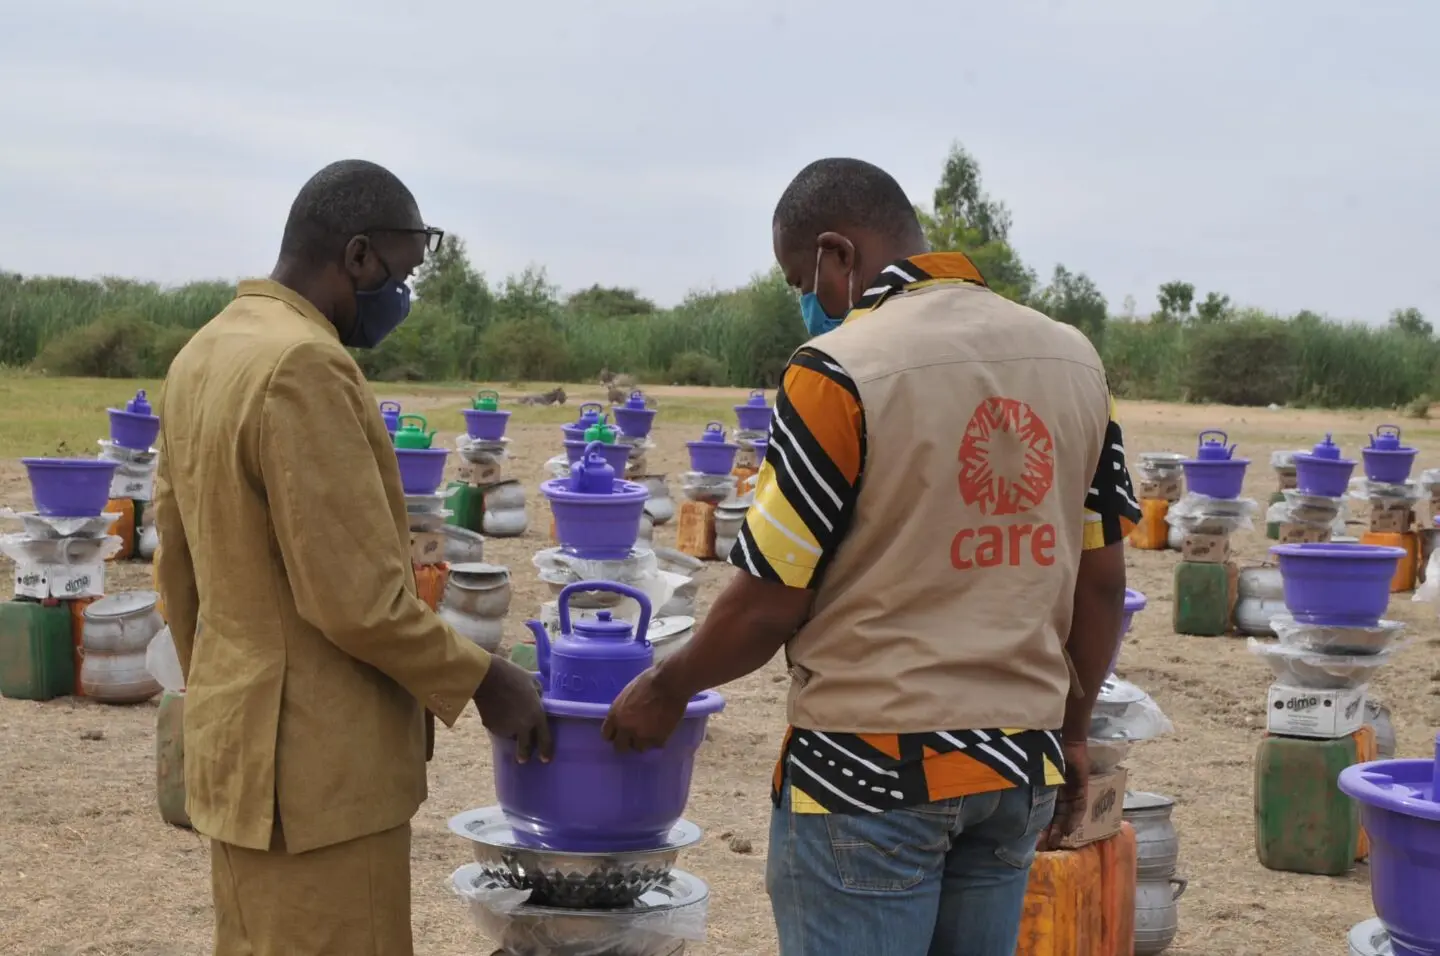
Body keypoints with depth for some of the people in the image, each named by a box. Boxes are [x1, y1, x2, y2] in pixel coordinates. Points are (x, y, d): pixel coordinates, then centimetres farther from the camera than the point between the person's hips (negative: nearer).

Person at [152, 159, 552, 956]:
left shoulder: (204, 353, 9)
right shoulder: (304, 364, -21)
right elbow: (357, 597, -23)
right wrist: (479, 681, -10)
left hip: (240, 739, 10)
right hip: (313, 762, -10)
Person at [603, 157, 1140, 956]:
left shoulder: (840, 372, -15)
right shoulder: (1073, 358, 5)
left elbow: (770, 602, -12)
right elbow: (1101, 580, 9)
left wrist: (667, 689, 5)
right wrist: (1071, 732, 19)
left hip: (876, 770, -6)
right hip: (1018, 767, 6)